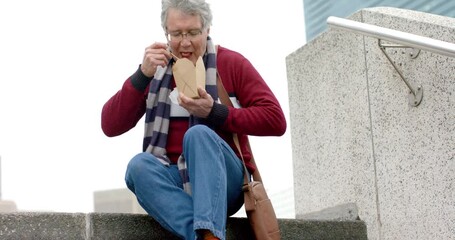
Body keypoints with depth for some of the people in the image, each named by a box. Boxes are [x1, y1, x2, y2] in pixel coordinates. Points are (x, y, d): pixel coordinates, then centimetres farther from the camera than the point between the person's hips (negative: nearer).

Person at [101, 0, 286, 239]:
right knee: (139, 165, -29)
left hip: (223, 179, -2)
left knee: (198, 133, -32)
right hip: (173, 181, 3)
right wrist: (142, 75, -13)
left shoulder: (231, 63, 1)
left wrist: (214, 112, -17)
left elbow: (275, 120, -6)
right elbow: (110, 127, 0)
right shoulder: (156, 68, 8)